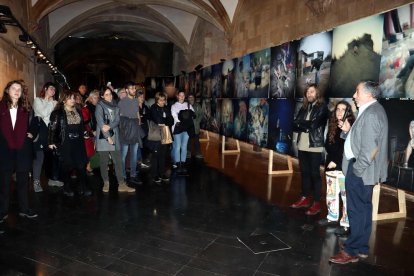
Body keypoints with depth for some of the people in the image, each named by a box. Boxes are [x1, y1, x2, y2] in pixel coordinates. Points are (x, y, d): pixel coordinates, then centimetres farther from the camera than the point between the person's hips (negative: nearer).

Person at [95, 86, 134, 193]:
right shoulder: (99, 106, -1)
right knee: (104, 161, 3)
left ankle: (121, 185, 2)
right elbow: (100, 122, -9)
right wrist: (108, 137, -12)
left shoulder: (115, 105, 12)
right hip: (103, 137, -3)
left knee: (118, 161, 0)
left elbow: (117, 120, 3)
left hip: (114, 136, 3)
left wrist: (109, 127, -16)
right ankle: (106, 183, 16)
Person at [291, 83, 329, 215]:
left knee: (314, 174, 0)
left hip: (315, 146, -6)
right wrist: (306, 127, -11)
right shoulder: (304, 108, 13)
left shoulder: (322, 107, -4)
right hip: (302, 145, 6)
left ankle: (316, 203, 8)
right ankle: (305, 198, 25)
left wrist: (301, 123, -4)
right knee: (304, 172, 13)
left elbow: (314, 124, -16)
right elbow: (295, 125, 4)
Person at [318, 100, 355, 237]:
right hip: (331, 165, 7)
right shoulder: (332, 125, 13)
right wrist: (331, 160, -4)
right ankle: (332, 217, 29)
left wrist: (336, 161, -12)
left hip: (344, 167, -7)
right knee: (331, 193, 15)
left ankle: (346, 224, 0)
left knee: (346, 195, -6)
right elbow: (328, 145, 10)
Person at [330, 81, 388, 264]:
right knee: (363, 209, 17)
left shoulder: (371, 114, -20)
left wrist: (356, 170, -18)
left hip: (360, 171, -11)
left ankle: (352, 251, 10)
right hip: (362, 171, 11)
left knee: (357, 210, -1)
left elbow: (369, 148, -24)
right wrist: (348, 130, 3)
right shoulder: (372, 110, 13)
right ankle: (362, 249, 30)